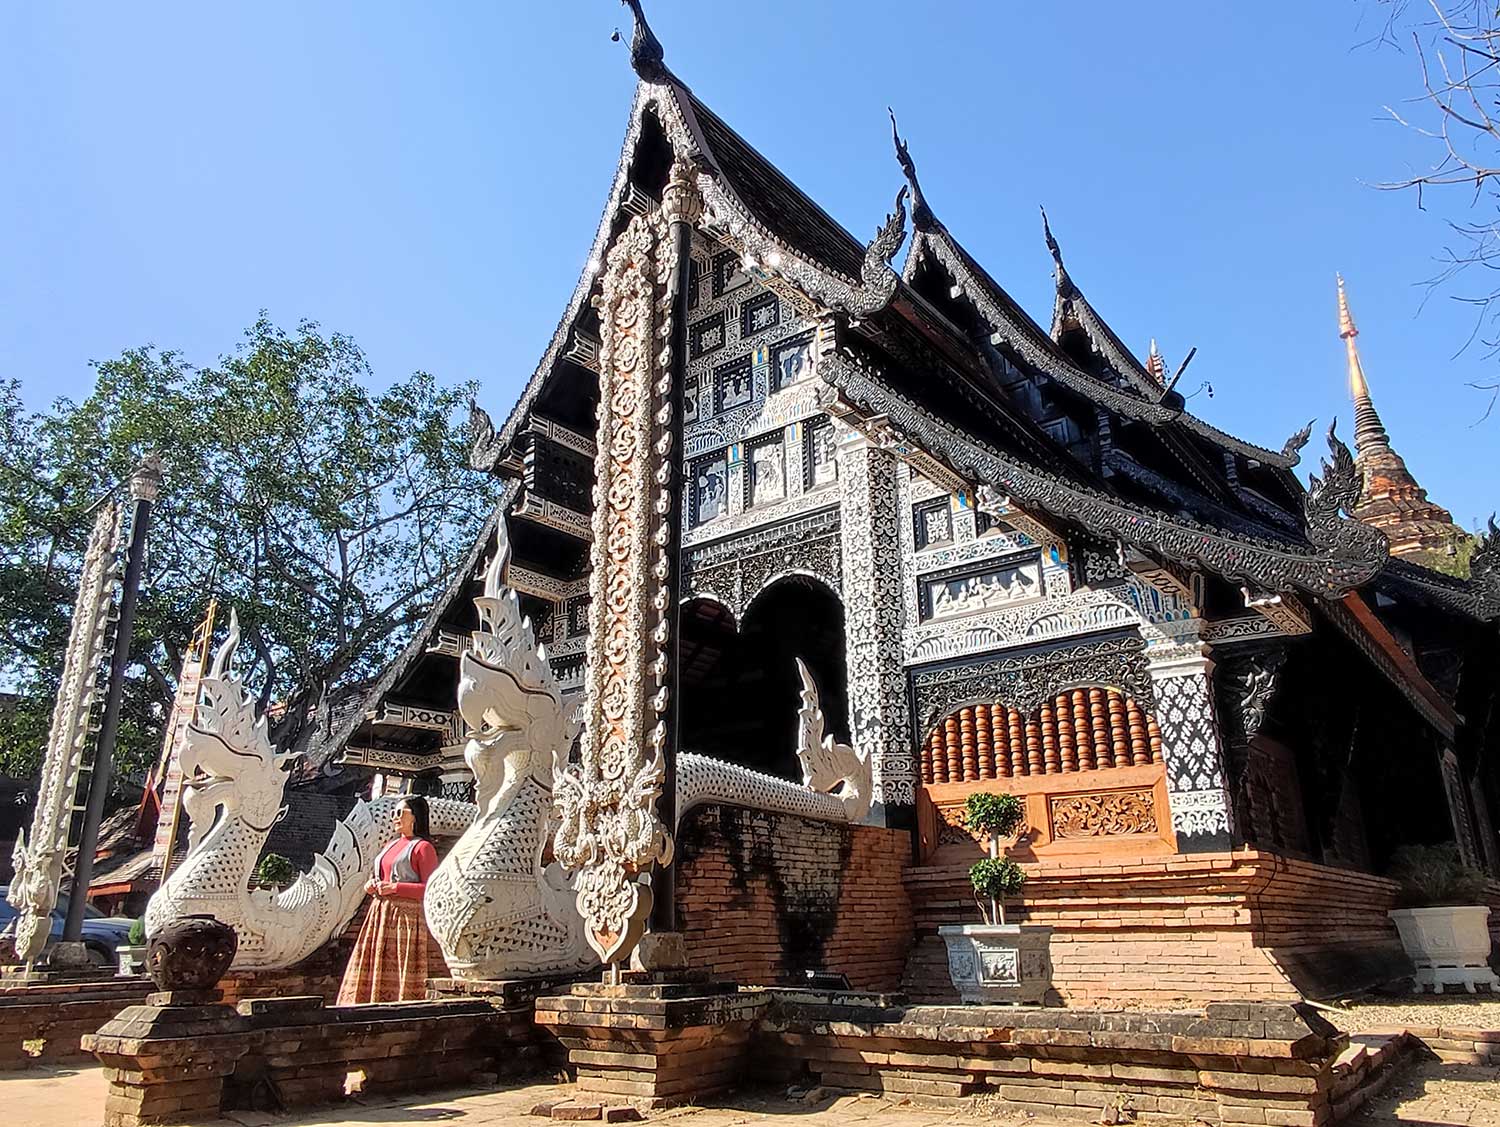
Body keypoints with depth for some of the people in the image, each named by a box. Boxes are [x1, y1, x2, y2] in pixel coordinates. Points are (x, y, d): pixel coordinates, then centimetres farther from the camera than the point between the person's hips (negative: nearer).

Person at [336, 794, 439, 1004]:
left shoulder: (423, 847, -4)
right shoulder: (392, 846, 20)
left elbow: (430, 890, -12)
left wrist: (395, 887, -17)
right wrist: (371, 886, 7)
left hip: (406, 916, -8)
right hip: (380, 915, 8)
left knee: (401, 974, -8)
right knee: (372, 970, 4)